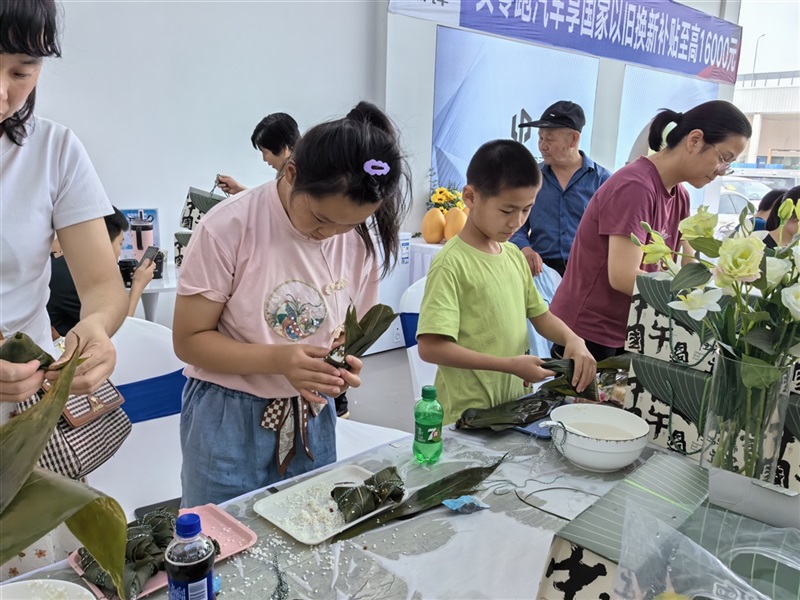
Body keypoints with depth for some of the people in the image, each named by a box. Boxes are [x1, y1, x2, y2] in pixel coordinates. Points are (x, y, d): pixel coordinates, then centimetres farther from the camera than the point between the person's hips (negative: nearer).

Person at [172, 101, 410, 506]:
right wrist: (279, 359, -27)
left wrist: (346, 366, -15)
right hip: (230, 424, -3)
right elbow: (189, 340, -13)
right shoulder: (229, 228, -18)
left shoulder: (360, 241, -5)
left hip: (312, 421, 4)